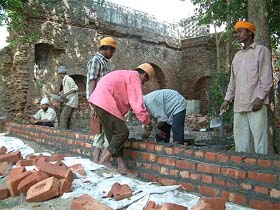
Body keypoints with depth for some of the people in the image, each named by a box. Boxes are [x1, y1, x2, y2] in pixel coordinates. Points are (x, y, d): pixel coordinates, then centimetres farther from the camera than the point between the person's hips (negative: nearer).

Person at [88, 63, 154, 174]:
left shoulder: (126, 75, 24)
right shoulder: (135, 78, -4)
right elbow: (138, 105, -10)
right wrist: (148, 122, 1)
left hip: (97, 99, 10)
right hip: (105, 102, -10)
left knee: (113, 134, 13)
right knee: (122, 132, -4)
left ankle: (120, 164, 16)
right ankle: (104, 160, 3)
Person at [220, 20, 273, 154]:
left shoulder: (261, 51, 4)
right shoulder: (237, 55, 21)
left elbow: (266, 78, -4)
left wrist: (260, 98, -14)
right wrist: (227, 99, 15)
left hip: (256, 104, -6)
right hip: (239, 105, 6)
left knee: (259, 138, -5)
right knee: (240, 140, 5)